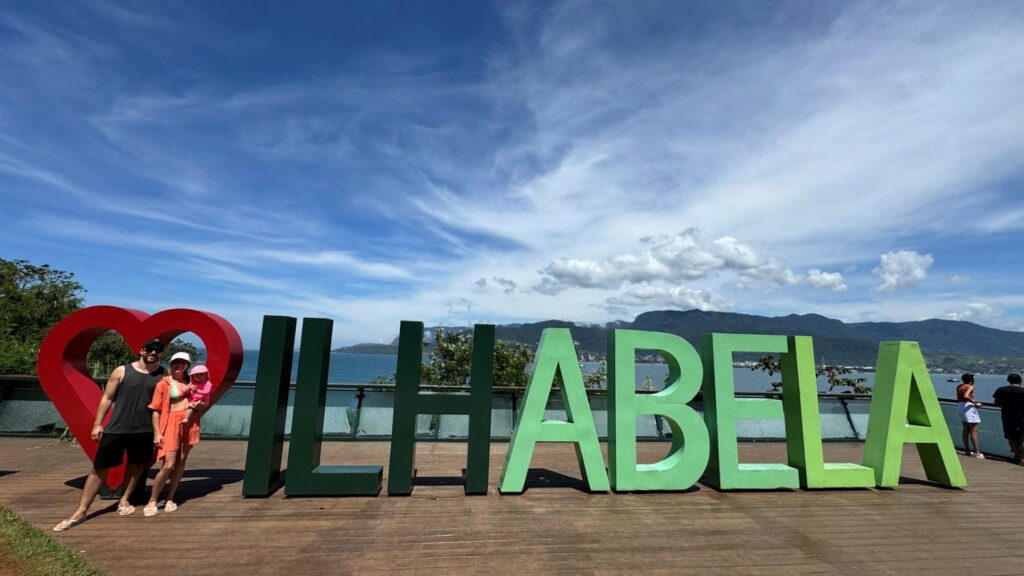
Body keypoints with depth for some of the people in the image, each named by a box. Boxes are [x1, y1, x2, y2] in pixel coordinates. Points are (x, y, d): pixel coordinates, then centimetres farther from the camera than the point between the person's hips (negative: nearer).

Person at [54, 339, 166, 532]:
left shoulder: (163, 375, -1)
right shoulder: (122, 371, -3)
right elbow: (107, 398, 2)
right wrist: (98, 423, -1)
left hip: (144, 430, 1)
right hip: (116, 428, -1)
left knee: (136, 465, 12)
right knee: (100, 467, 3)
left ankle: (124, 500, 29)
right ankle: (81, 510, 13)